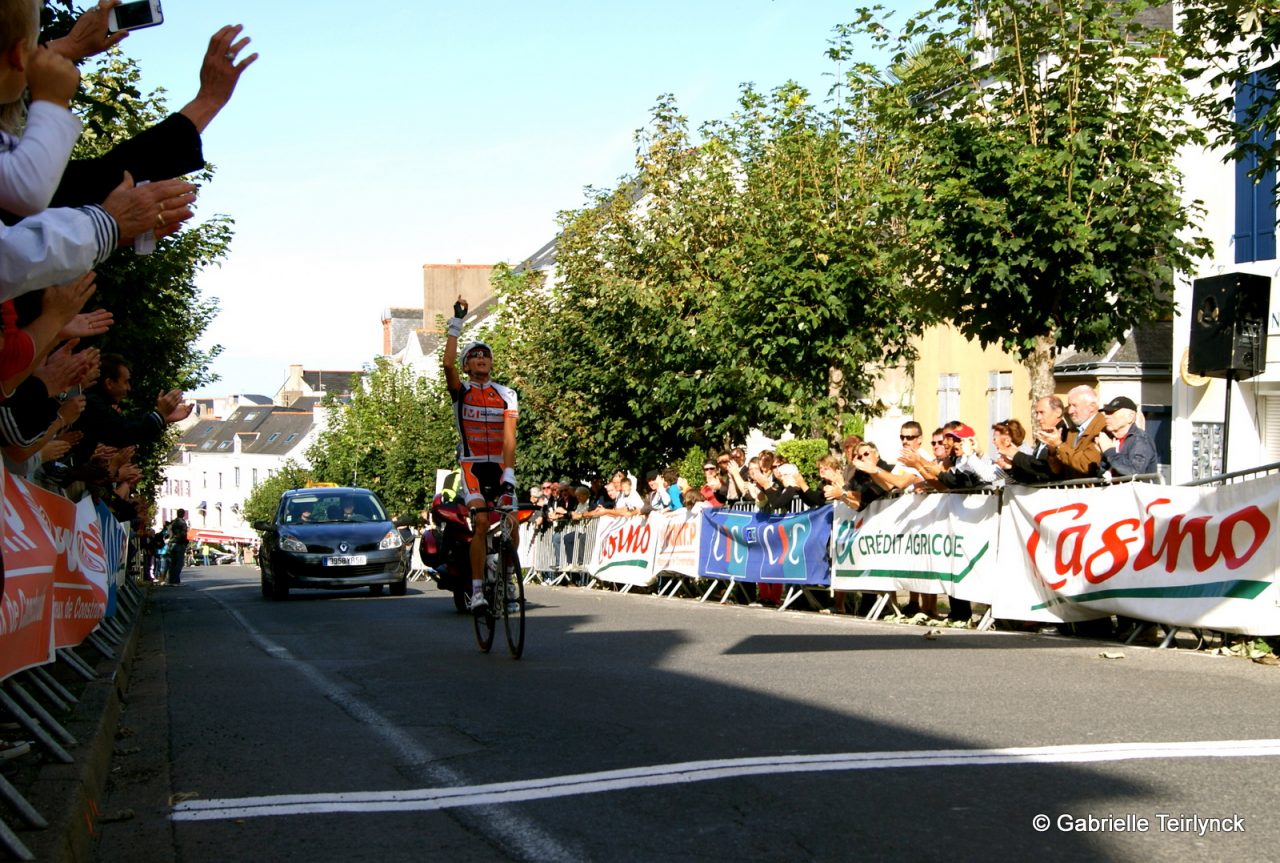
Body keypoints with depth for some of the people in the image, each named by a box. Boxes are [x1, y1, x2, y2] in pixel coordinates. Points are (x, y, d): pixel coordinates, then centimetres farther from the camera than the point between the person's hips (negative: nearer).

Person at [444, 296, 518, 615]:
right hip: (472, 465, -2)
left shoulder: (506, 395, 4)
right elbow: (448, 364, -19)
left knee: (511, 526, -9)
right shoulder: (460, 391, 3)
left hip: (500, 466, 2)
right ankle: (477, 590, -17)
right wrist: (456, 325, -16)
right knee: (481, 522, -20)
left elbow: (509, 435, -8)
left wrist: (508, 471, -21)